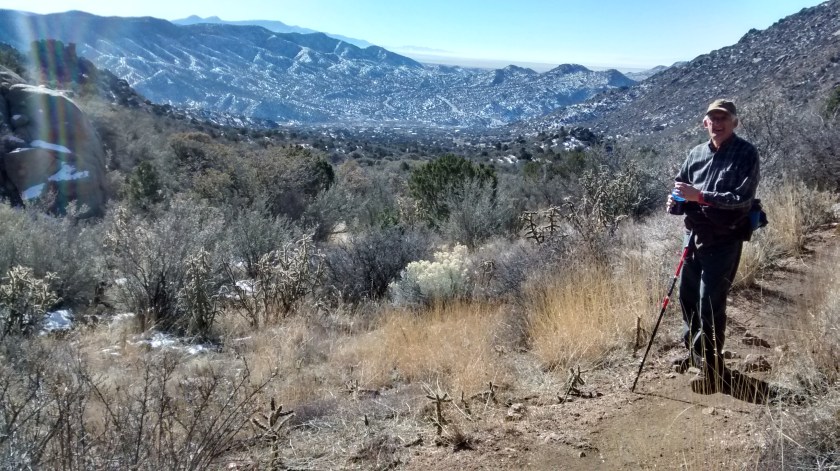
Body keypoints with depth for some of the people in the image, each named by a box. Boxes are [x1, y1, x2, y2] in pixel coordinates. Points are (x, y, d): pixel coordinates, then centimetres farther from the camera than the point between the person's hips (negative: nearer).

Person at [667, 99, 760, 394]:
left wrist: (700, 196, -26)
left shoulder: (746, 154, -9)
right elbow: (679, 186, 15)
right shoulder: (696, 153, 7)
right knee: (687, 296, 16)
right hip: (695, 236, 6)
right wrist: (676, 201, -8)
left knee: (711, 305, -4)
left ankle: (712, 369, 10)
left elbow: (742, 198, -19)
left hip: (724, 241, -6)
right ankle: (693, 351, 38)